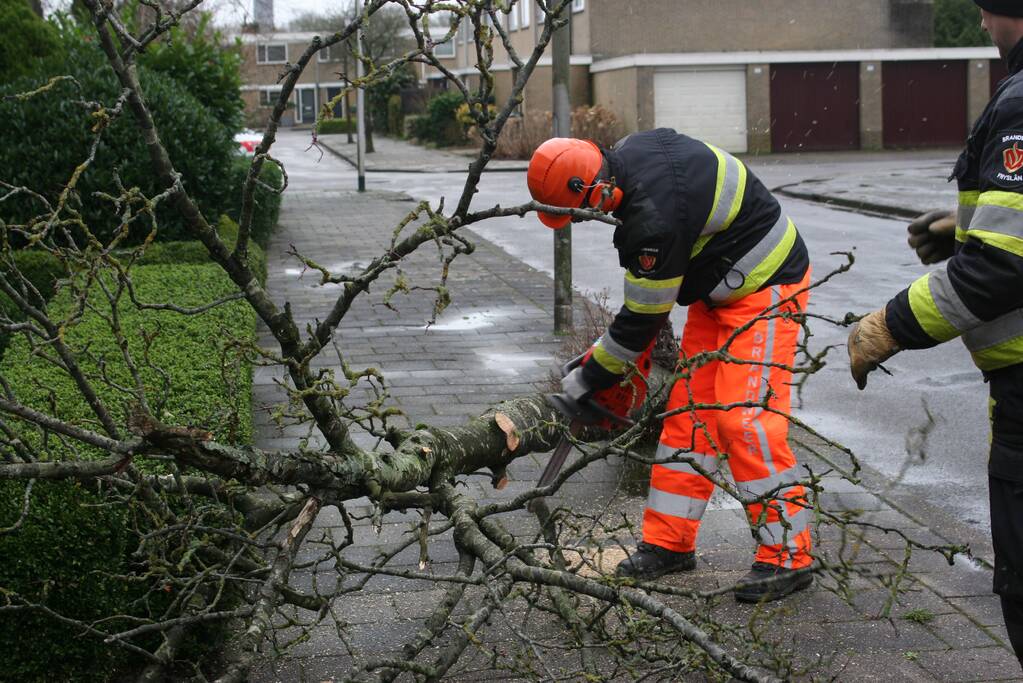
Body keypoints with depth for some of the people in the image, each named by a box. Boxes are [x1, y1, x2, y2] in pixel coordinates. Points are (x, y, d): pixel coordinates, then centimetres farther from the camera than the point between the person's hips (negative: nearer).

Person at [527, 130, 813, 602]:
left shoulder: (654, 221, -33)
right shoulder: (631, 150, -5)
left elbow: (641, 320, -23)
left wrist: (585, 381, -11)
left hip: (765, 289, -10)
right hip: (719, 288, 10)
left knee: (745, 419, -15)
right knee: (688, 408, 7)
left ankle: (787, 557, -8)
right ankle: (670, 542, 13)